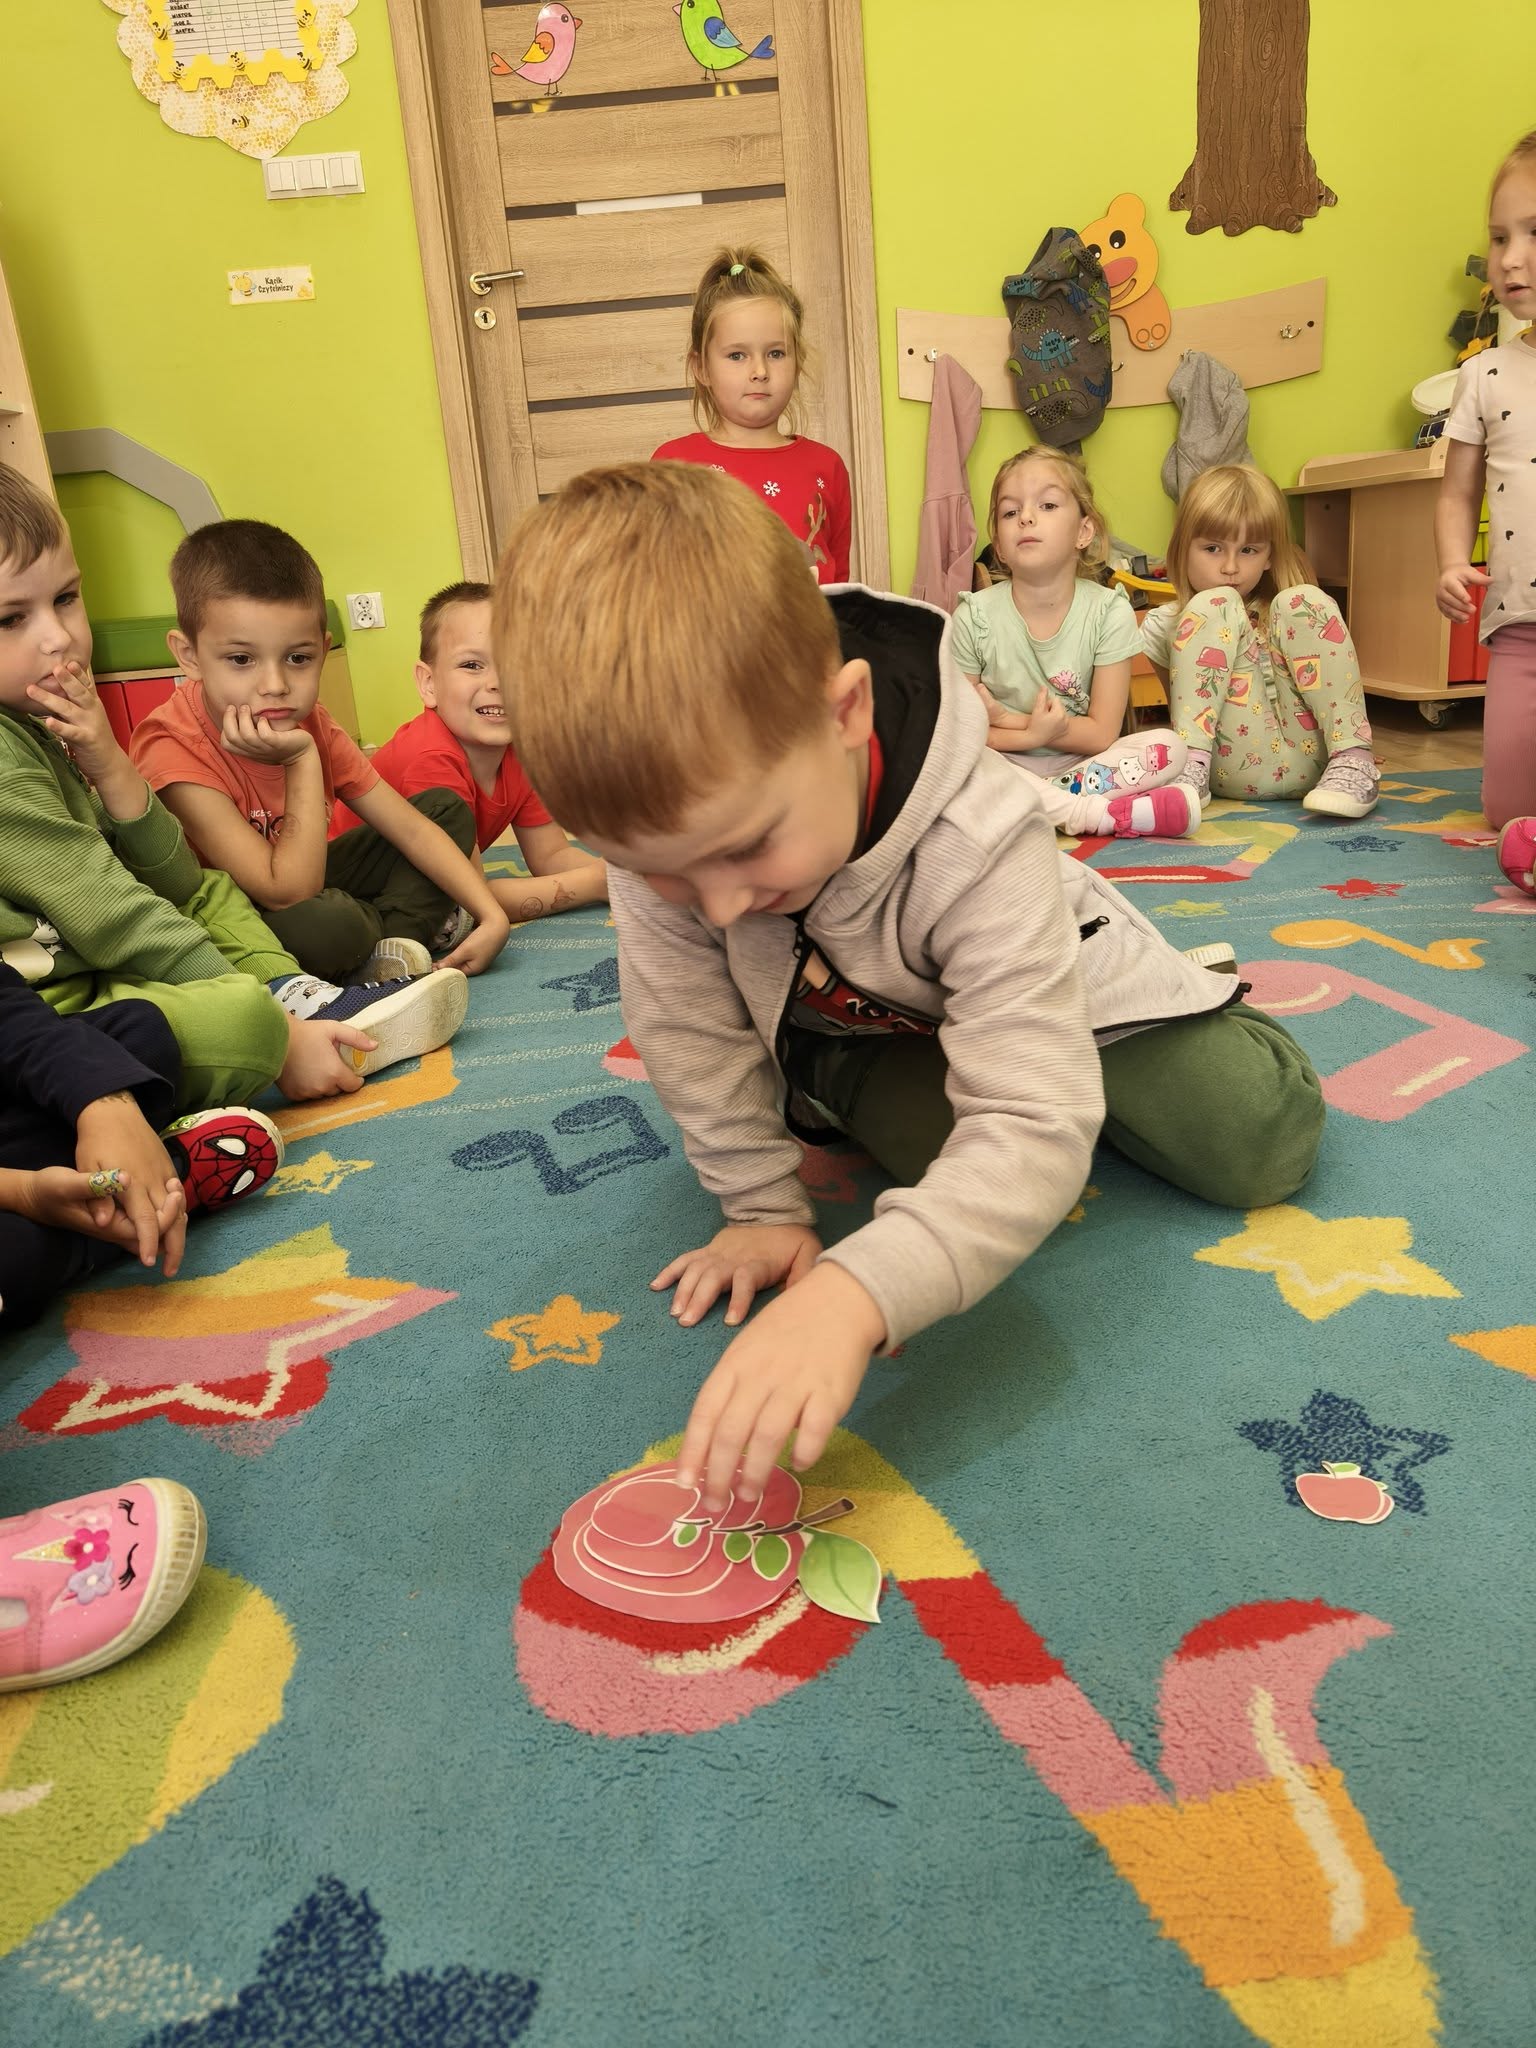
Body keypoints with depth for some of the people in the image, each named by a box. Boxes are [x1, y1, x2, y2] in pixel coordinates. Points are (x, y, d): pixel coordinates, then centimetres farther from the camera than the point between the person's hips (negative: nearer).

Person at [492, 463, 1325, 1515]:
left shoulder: (975, 845, -43)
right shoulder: (660, 816, -33)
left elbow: (1033, 1128, -47)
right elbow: (688, 1028, -20)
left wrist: (855, 1293, -61)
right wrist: (765, 1207, -14)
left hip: (1041, 992, -2)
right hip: (845, 1024, 3)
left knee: (1264, 1143, -9)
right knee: (948, 1158, -24)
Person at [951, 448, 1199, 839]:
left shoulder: (1109, 612, -8)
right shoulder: (974, 618, -8)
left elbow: (1102, 734, -9)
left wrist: (1005, 720, -16)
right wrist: (1032, 732, -23)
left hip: (1079, 763, 0)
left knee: (1169, 748, -22)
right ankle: (1094, 813, -29)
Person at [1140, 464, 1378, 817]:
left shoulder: (1294, 611, 19)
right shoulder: (1163, 626, 11)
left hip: (1308, 757, 2)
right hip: (1236, 762, -2)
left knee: (1302, 601, -11)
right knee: (1214, 605, -11)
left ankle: (1353, 762, -21)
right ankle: (1192, 766, -27)